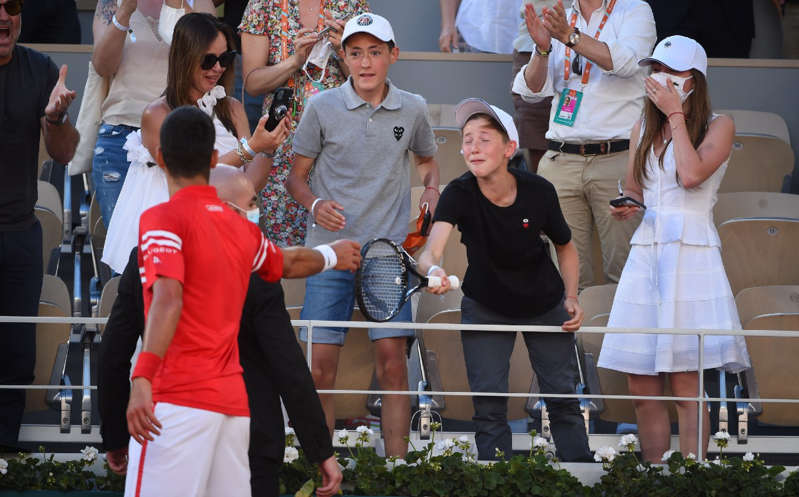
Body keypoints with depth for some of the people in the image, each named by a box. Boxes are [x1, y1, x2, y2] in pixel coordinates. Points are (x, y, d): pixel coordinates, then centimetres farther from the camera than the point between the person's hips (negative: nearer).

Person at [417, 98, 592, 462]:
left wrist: (571, 298, -12)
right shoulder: (459, 194, -25)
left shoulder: (539, 192, -21)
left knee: (563, 400, 4)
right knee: (489, 405, -5)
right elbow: (431, 249, -42)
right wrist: (432, 269, -65)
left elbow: (565, 246, -1)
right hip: (485, 307, -1)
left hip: (545, 306, 1)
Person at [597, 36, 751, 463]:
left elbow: (692, 174, -16)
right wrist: (625, 206, 1)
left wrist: (675, 115, -8)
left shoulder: (718, 126, 1)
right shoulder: (643, 127, 16)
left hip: (692, 256, -5)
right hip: (646, 254, 5)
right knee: (642, 387, 1)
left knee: (685, 387, -9)